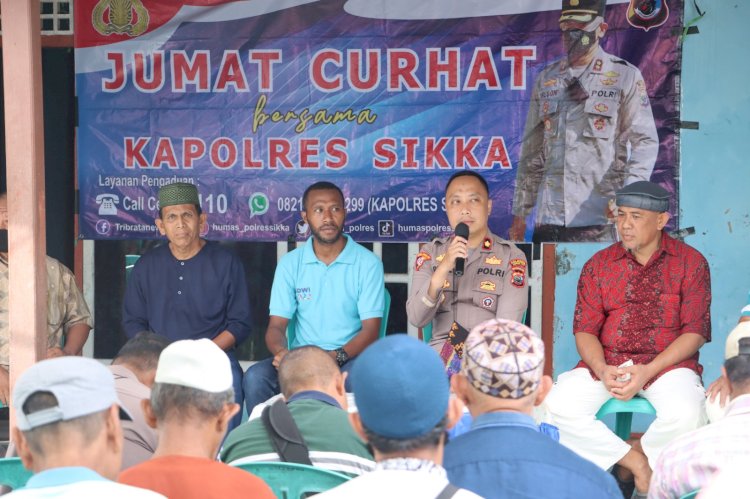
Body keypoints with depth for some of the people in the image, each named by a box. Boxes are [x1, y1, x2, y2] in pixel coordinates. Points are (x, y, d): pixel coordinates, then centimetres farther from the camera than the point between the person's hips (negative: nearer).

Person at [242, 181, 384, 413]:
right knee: (255, 377, -27)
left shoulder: (368, 263, -1)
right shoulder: (290, 263, 7)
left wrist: (336, 357, -24)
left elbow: (370, 329, -5)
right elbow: (276, 326, 4)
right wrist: (281, 351, -21)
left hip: (349, 358, -2)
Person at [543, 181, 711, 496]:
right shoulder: (598, 265, 9)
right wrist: (602, 370, -17)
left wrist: (647, 372, -17)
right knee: (559, 406, -25)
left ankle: (627, 467, -4)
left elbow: (695, 331, -5)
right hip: (606, 362, 2)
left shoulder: (691, 263, 2)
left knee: (686, 414, -34)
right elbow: (585, 329, 4)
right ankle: (637, 463, -10)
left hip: (667, 363, -2)